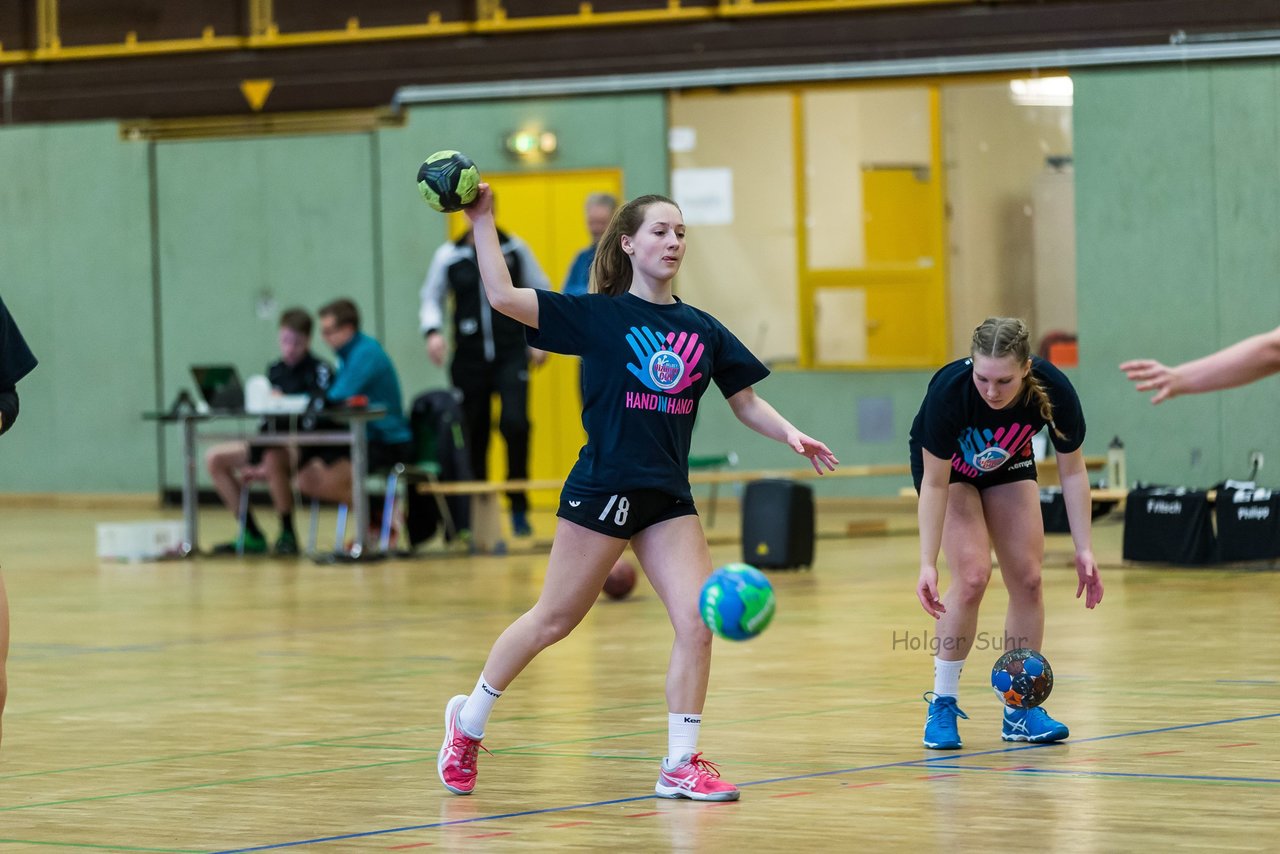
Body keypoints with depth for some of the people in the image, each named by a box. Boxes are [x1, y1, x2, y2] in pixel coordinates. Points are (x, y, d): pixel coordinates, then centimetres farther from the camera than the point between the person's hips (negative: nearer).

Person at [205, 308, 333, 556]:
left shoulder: (320, 370, -7)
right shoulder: (274, 370, 12)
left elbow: (314, 417, -19)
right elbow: (265, 419, 9)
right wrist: (254, 461, -1)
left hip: (306, 449, -7)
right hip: (273, 443, 7)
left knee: (274, 459, -38)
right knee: (215, 458, -6)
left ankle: (287, 534, -20)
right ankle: (251, 535, -4)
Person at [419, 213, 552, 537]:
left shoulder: (515, 249, 4)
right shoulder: (448, 256, 4)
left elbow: (541, 292, 12)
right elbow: (432, 298, 14)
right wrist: (432, 331, -5)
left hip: (511, 355, -1)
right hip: (469, 360, 1)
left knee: (515, 422, -19)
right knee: (473, 436, 3)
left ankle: (519, 507, -7)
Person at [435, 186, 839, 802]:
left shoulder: (703, 330, 8)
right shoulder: (598, 315, -4)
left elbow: (747, 403, 13)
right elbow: (503, 297, -10)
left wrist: (791, 435, -5)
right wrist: (482, 220, -11)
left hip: (668, 497, 4)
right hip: (602, 490, -4)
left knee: (698, 621, -10)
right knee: (552, 622, 4)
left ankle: (680, 765, 0)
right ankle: (468, 721, 24)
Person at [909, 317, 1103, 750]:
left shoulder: (1053, 391, -33)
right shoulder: (949, 390, -40)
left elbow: (1072, 471, -18)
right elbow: (935, 485, -29)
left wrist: (1084, 550, -20)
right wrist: (927, 563, -33)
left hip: (1008, 466, 3)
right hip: (946, 465, -3)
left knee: (1027, 578, -5)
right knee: (972, 576, -19)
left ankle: (1021, 710, 7)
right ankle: (941, 706, -6)